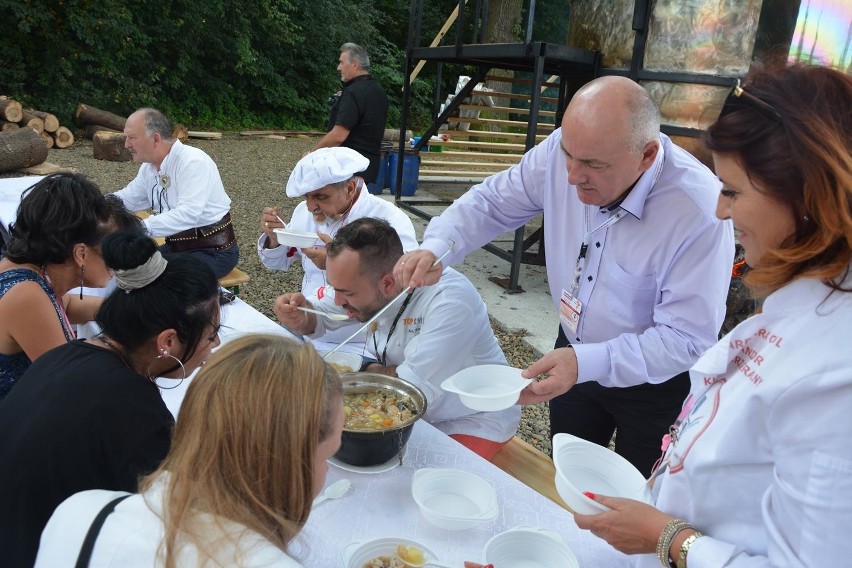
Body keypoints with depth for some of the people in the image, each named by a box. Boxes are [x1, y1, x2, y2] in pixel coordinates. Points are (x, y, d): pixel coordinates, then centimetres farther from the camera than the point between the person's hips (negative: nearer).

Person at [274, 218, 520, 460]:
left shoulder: (451, 299, -32)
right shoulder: (359, 278, -10)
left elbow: (416, 389, -31)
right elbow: (316, 315, 5)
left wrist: (367, 369, -14)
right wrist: (298, 316, -18)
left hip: (472, 423, -6)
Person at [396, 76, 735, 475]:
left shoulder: (701, 211, -33)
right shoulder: (563, 149, -19)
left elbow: (687, 338, -31)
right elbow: (494, 202, -6)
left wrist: (586, 363, -43)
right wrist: (436, 247, -25)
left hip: (654, 380, -4)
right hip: (576, 356, 5)